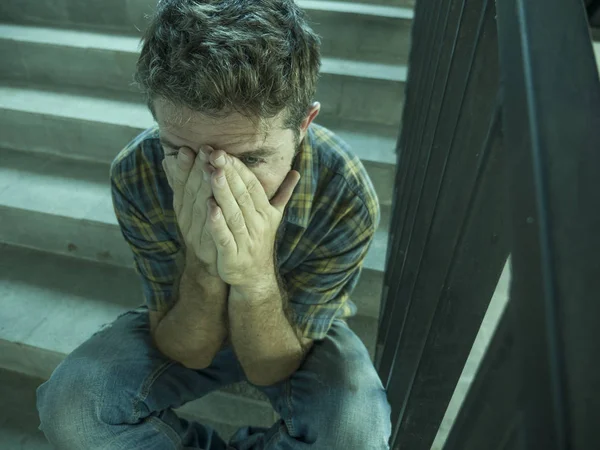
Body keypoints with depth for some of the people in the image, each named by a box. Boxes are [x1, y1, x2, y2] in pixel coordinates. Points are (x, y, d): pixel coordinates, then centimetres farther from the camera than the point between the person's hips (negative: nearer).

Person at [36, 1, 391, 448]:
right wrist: (202, 269, -40)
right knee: (67, 406, -22)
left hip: (304, 332, 1)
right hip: (184, 326, 1)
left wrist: (256, 281, -44)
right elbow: (189, 353, -20)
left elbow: (271, 369, -23)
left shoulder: (347, 197, -32)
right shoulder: (136, 176, -27)